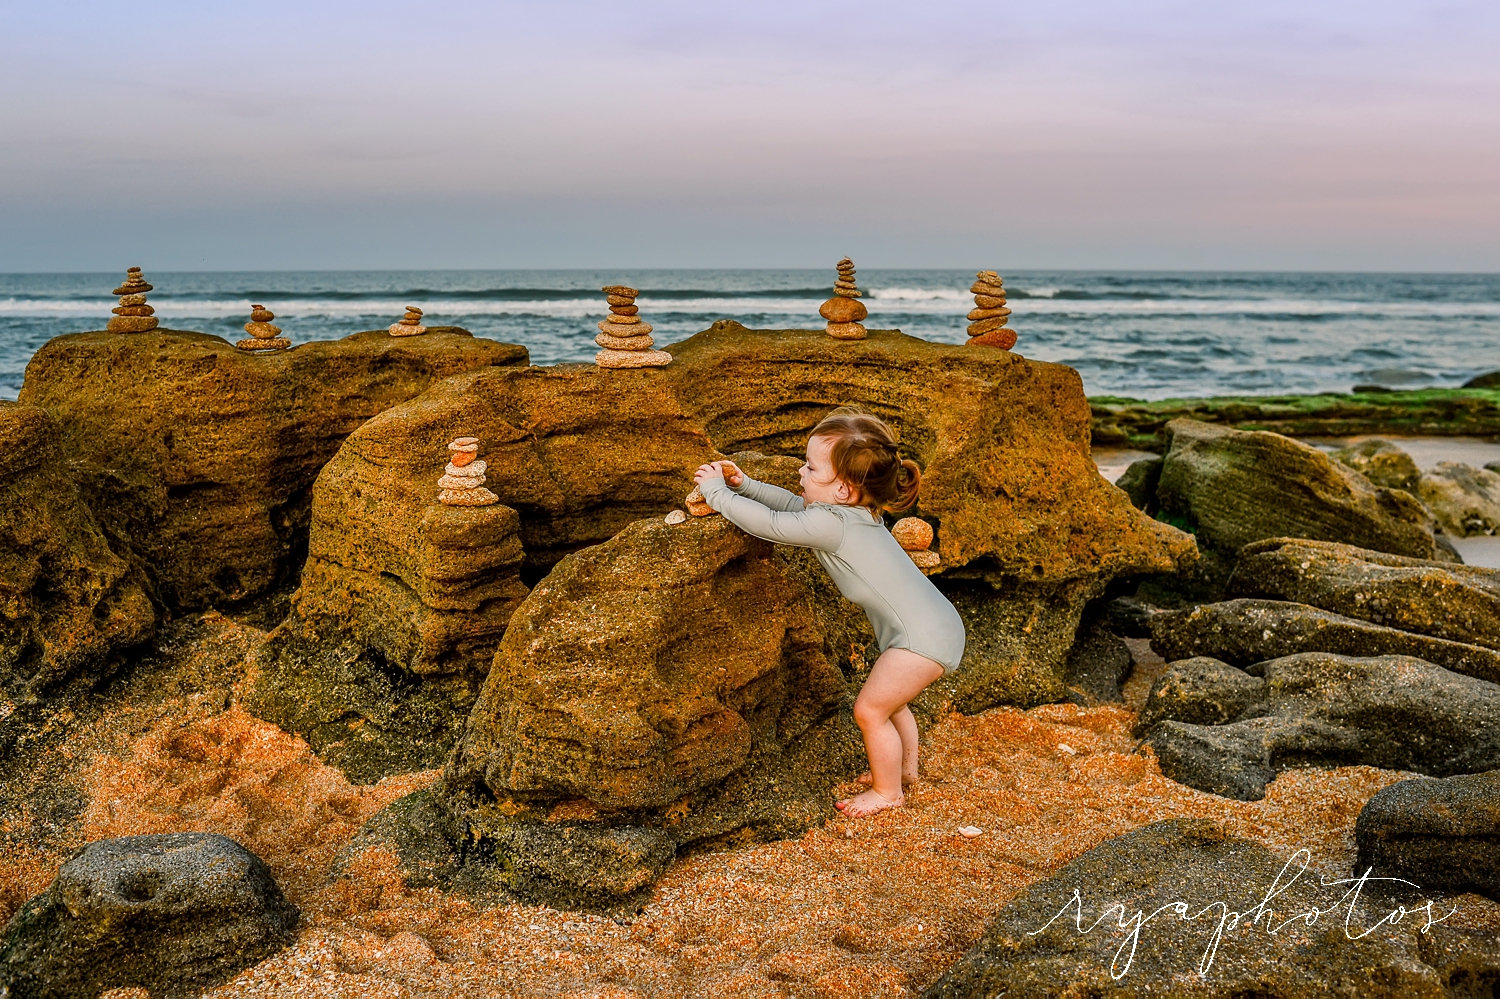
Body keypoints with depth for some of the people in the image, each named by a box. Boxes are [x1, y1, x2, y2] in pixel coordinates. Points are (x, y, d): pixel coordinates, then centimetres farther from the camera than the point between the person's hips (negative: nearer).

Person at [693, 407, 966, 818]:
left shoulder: (831, 524, -22)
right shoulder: (855, 511, 8)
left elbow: (768, 523, -18)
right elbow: (794, 504, 22)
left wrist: (716, 491, -6)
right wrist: (745, 485, 14)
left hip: (925, 637, -10)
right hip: (936, 626, 10)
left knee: (870, 709, 1)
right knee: (887, 700, 27)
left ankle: (888, 792, 19)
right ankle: (905, 769, 47)